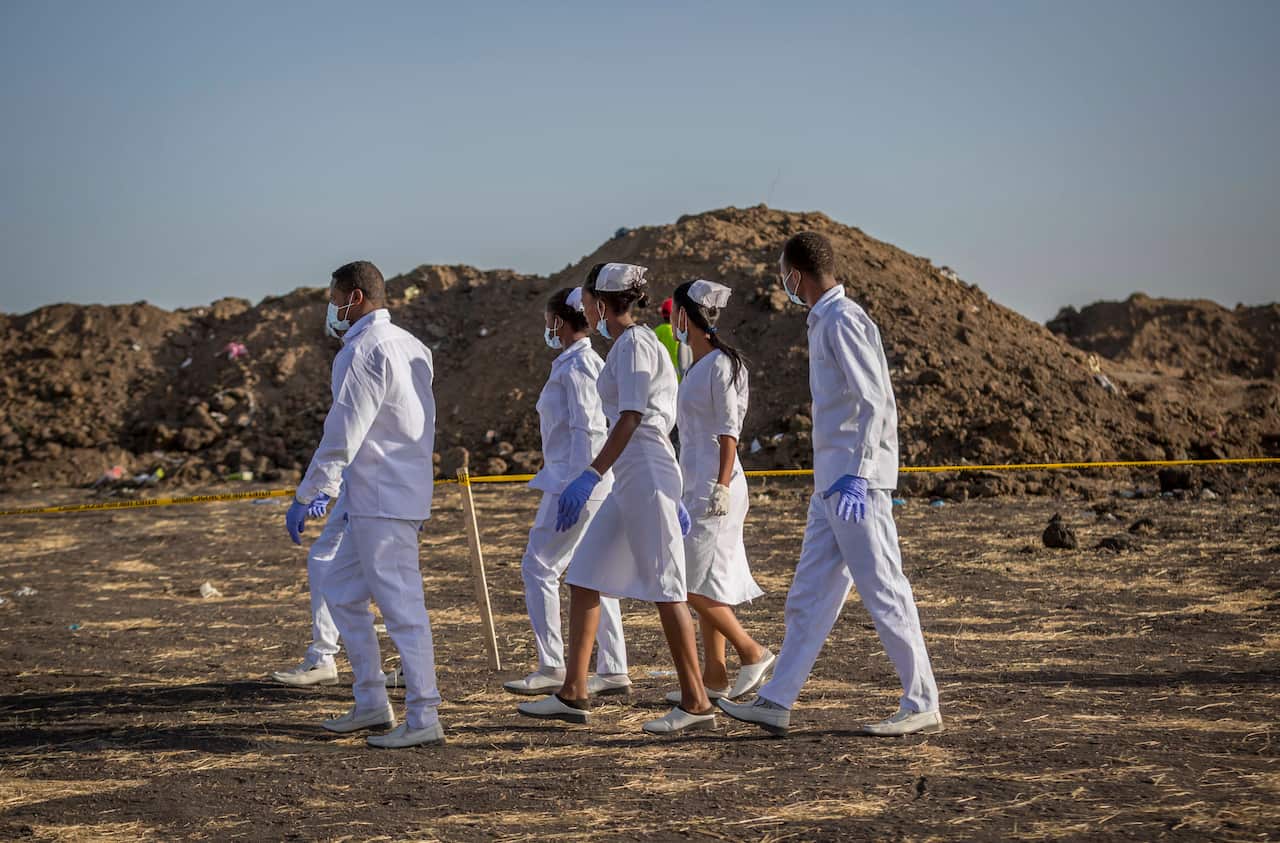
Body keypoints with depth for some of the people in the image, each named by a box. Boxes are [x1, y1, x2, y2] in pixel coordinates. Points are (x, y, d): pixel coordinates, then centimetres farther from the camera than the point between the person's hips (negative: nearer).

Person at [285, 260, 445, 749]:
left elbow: (342, 435, -18)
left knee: (400, 605, -8)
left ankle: (423, 719, -6)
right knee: (340, 590, 17)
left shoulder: (363, 351, -14)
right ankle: (372, 703, 19)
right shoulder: (410, 346, 15)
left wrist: (305, 498, -15)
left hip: (381, 502, -10)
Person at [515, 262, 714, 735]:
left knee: (664, 588, -7)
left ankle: (696, 703, -3)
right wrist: (670, 497, 24)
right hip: (631, 482, 10)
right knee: (582, 578, 10)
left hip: (646, 474, -10)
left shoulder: (634, 344, -10)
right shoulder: (628, 344, 19)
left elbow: (631, 419, -19)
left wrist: (591, 477, -25)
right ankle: (573, 695, 13)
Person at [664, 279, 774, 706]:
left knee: (693, 583, -10)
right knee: (706, 584, 8)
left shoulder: (719, 365, -11)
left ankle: (752, 652, -1)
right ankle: (713, 677, 10)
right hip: (695, 487, 10)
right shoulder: (697, 367, 16)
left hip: (714, 486, -10)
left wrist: (722, 486, -21)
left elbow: (728, 432, -16)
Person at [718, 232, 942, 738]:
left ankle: (922, 706, -1)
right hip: (831, 485, 10)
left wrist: (856, 475, -26)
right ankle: (777, 702, 12)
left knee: (884, 593, -6)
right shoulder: (824, 322, 18)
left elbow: (875, 402, -20)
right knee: (809, 595, 9)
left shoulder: (843, 321, -12)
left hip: (856, 484, -10)